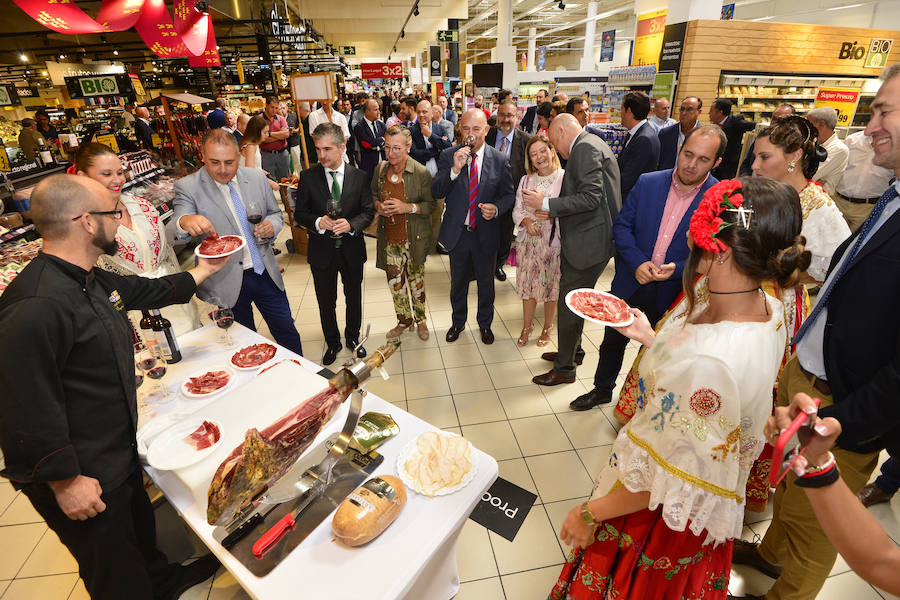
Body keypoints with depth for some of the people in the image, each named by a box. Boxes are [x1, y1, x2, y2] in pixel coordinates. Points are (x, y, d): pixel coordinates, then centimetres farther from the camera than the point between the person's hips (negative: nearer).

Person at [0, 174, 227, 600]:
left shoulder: (91, 281, 0)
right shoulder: (36, 305, -31)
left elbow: (145, 291, 21)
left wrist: (202, 271, 31)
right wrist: (65, 482, -20)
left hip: (118, 451, 10)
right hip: (78, 476, -9)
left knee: (139, 525, 31)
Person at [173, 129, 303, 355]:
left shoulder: (257, 178, 1)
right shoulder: (188, 187, -9)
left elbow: (275, 214, 13)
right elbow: (174, 233, -19)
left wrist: (271, 226, -11)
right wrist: (185, 222, -44)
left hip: (265, 272, 3)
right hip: (226, 283, -3)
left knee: (287, 331, 15)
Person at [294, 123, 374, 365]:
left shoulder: (359, 176, -5)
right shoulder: (308, 177, -6)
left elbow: (368, 211, -3)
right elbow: (299, 214, -3)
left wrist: (351, 224, -22)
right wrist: (318, 222, -23)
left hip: (352, 250, 1)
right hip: (322, 252, 0)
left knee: (354, 298, 18)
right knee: (326, 303, 15)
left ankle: (353, 337, 42)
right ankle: (332, 342, 38)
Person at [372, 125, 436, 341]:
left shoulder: (421, 173, -12)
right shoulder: (380, 169, 2)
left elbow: (431, 205, -9)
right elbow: (373, 194, 17)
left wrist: (407, 207, -24)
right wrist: (378, 205, -6)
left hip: (414, 239, -3)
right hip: (389, 238, 4)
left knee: (416, 280, 12)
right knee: (395, 282, 10)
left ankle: (420, 320, 33)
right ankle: (404, 320, 32)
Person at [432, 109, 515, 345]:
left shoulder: (499, 160, -6)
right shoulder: (448, 156, -6)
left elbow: (509, 194, 1)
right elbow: (436, 192, -13)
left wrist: (496, 208, -20)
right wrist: (455, 169, -28)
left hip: (486, 233, 0)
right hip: (457, 233, 1)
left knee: (486, 283, 16)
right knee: (458, 282, 18)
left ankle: (485, 324, 40)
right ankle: (458, 322, 42)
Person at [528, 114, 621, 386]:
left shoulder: (585, 148, -14)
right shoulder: (591, 145, 18)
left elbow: (591, 197, -24)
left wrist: (547, 204, -18)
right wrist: (554, 211, 9)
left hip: (587, 242, -11)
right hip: (586, 239, 11)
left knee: (570, 305, -1)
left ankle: (565, 368, 14)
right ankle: (572, 351, 39)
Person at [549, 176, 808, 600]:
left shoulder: (708, 359, -41)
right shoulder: (768, 309, -12)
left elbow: (669, 482, -29)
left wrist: (590, 514, -14)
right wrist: (653, 339, 5)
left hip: (661, 516, -7)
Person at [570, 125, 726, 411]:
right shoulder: (647, 183, -5)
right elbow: (622, 225, -2)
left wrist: (678, 269, -22)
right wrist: (637, 263, -16)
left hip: (671, 293, -2)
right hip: (631, 282, 2)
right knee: (613, 341, 18)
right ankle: (602, 389, 43)